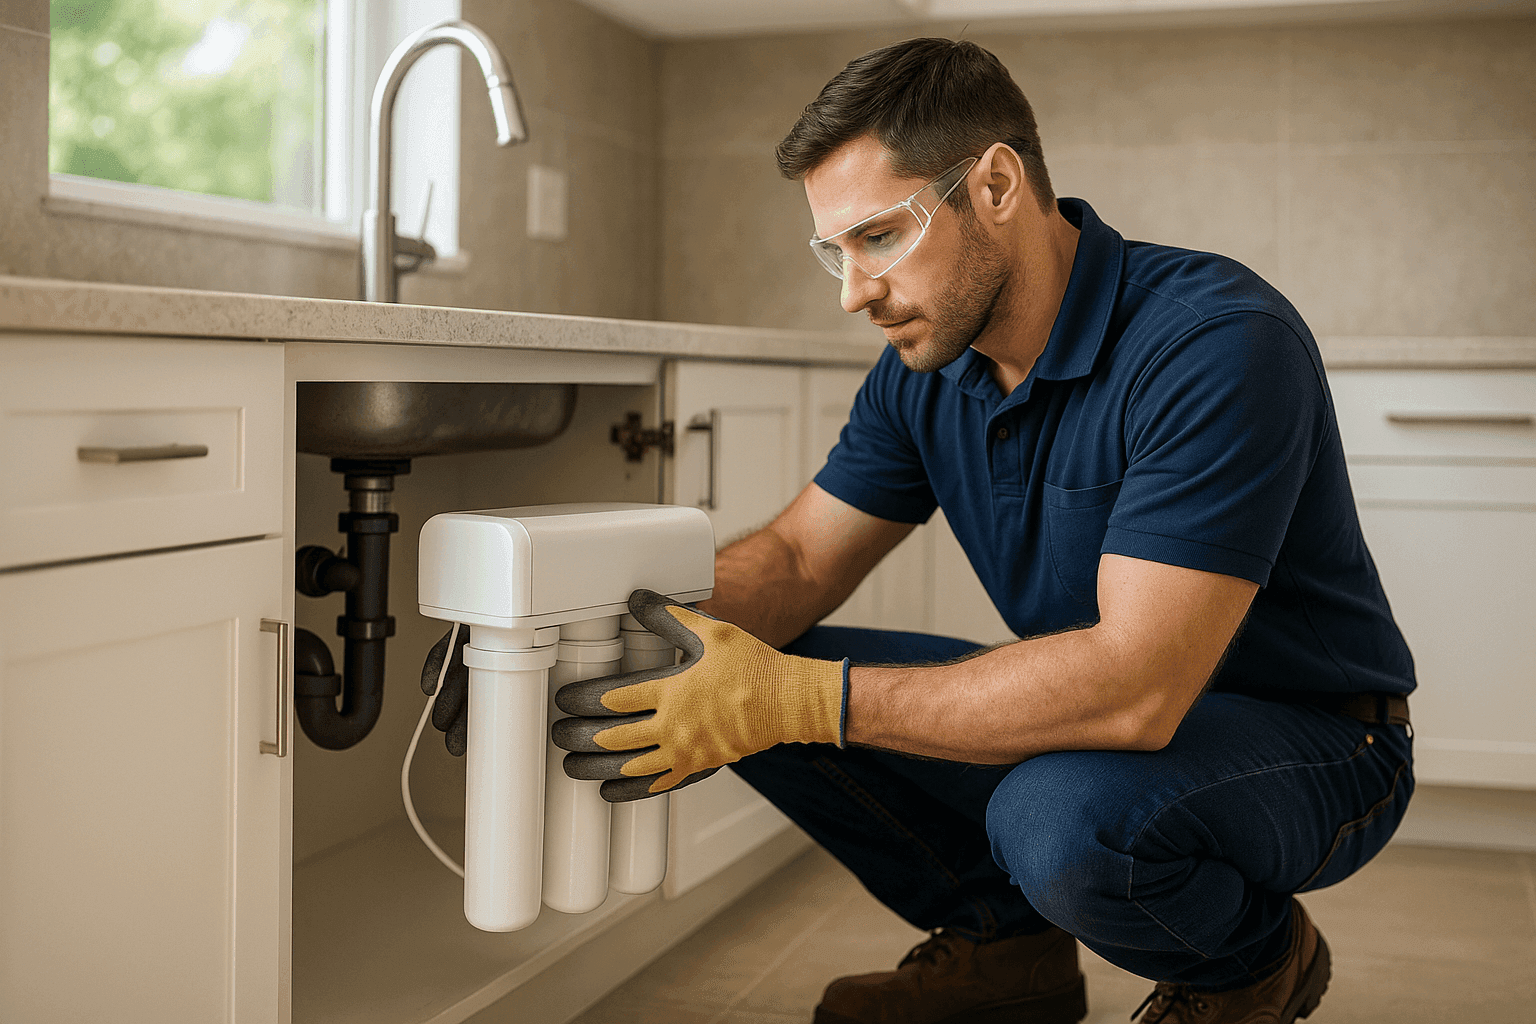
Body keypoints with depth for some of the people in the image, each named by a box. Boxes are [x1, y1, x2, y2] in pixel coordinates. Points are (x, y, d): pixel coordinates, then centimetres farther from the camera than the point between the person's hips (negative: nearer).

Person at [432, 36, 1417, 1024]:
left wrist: (792, 699, -36)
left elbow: (1134, 686, -36)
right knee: (745, 685, -7)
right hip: (1113, 705, 6)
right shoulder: (928, 369, -3)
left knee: (1063, 817, -39)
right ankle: (1003, 937, 10)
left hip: (1315, 738, -6)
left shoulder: (1219, 342, -28)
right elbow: (797, 559, 2)